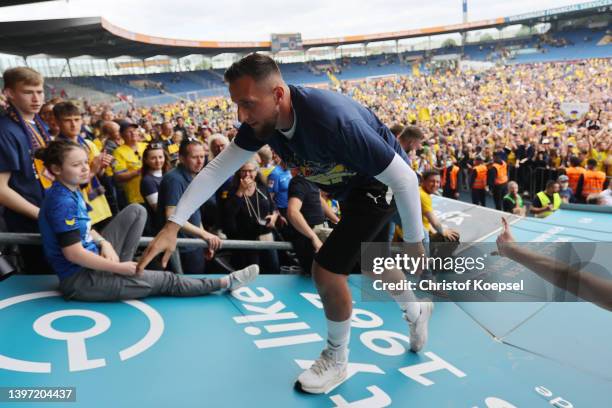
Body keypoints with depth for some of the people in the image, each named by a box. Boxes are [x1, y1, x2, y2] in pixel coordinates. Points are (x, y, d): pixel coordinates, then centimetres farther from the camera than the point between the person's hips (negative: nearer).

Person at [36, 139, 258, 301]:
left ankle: (117, 271, 1)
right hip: (79, 279, -9)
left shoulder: (71, 191, 7)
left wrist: (104, 243, -5)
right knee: (165, 280, -5)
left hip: (91, 261, 9)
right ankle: (225, 283, 7)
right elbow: (73, 253, -25)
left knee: (136, 211, 7)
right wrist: (119, 267, -20)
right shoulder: (62, 201, -22)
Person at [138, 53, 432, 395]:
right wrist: (173, 226, -20)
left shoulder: (333, 121, -41)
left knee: (326, 269, -15)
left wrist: (415, 241, -21)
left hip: (381, 184, -7)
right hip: (351, 186, 8)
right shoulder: (263, 119, -19)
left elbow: (404, 178, -32)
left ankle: (336, 360, 14)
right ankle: (416, 310, 56)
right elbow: (217, 169, -14)